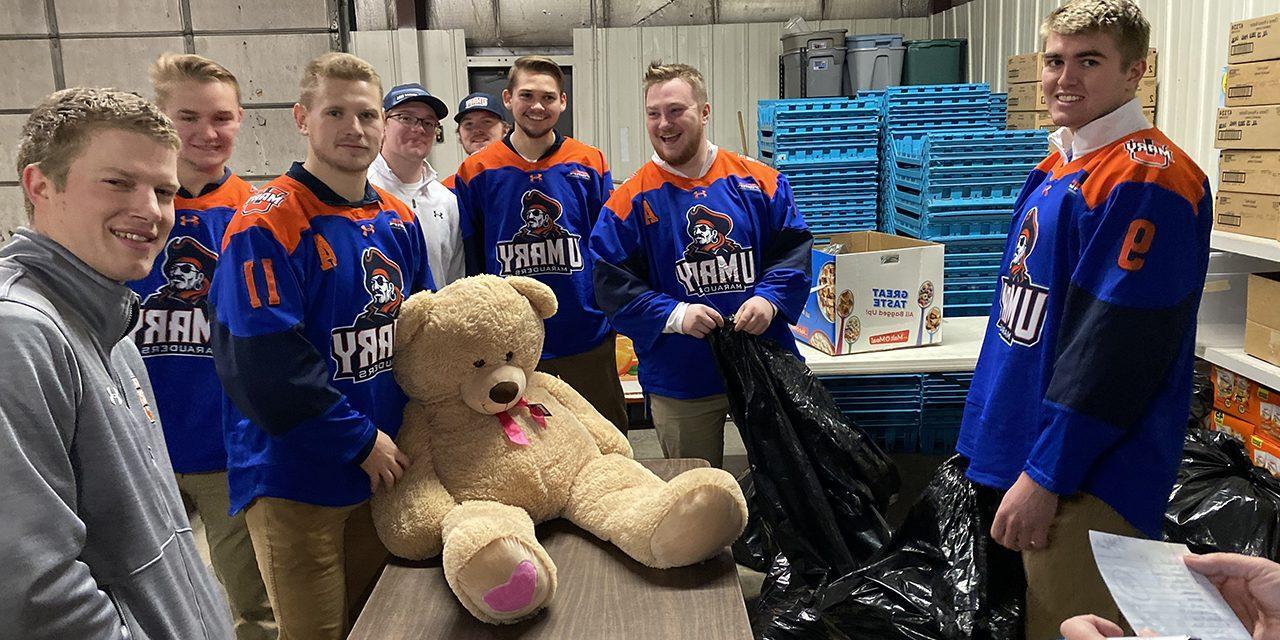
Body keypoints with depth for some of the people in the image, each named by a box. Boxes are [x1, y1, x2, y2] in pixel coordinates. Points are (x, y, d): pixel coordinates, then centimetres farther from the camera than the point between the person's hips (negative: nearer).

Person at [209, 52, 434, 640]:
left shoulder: (399, 222, 5)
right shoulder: (268, 225, -17)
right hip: (296, 479, -6)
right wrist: (363, 441, -15)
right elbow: (263, 366, -22)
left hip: (386, 468, 6)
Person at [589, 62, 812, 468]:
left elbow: (794, 249, 2)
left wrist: (770, 298, -16)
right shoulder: (630, 201, -4)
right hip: (679, 382, -1)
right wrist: (673, 315, -21)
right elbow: (612, 285, -7)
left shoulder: (760, 182, 0)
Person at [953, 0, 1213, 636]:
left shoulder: (1145, 180, -17)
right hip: (1028, 449, 9)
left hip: (1088, 477, -9)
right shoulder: (1057, 168, 12)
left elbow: (1118, 350, -23)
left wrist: (1045, 475, -20)